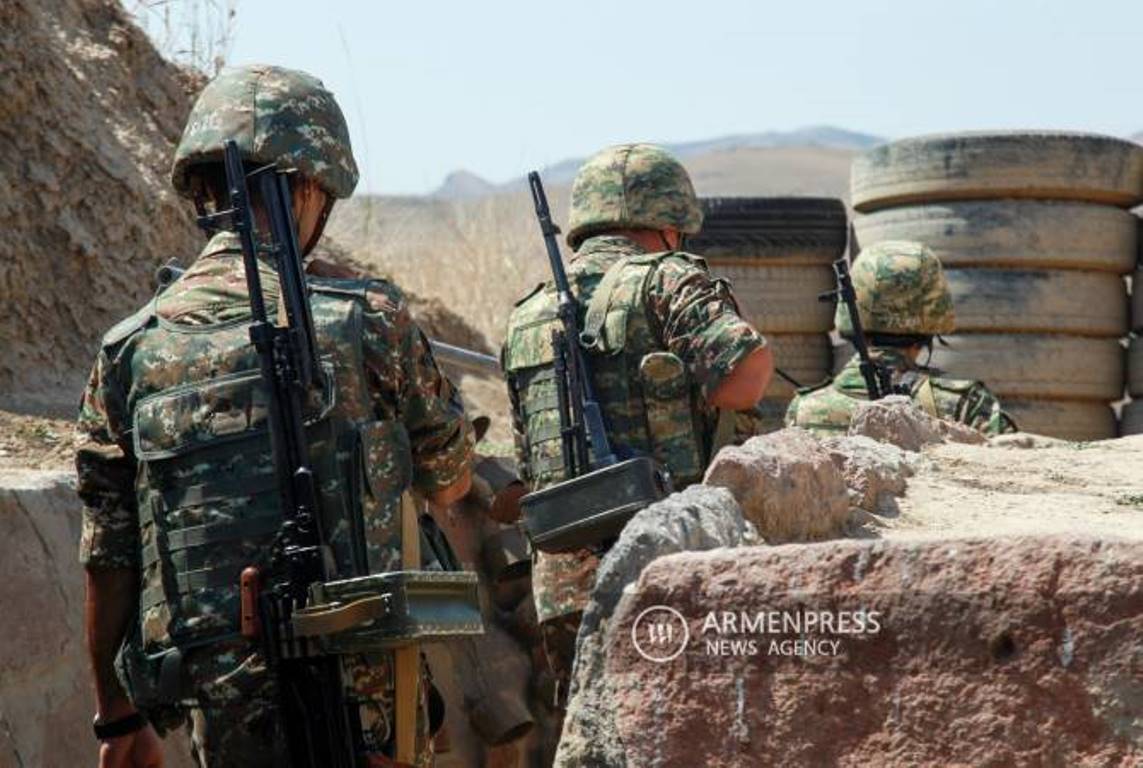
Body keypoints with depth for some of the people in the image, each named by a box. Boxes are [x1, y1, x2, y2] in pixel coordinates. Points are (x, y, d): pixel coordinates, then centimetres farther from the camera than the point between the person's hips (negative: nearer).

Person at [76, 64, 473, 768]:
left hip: (220, 704, 3)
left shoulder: (127, 353, 4)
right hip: (363, 699, -3)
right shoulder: (365, 319, -4)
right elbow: (451, 482, 11)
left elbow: (108, 563, 8)